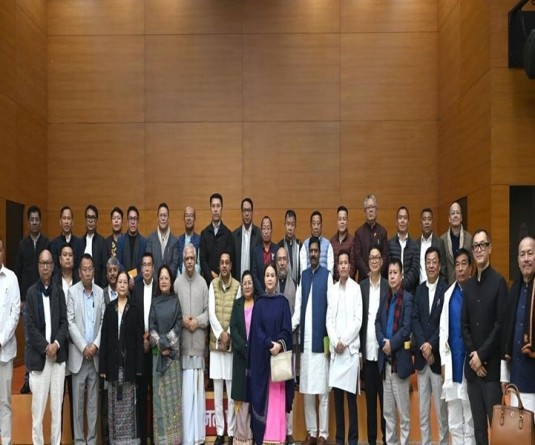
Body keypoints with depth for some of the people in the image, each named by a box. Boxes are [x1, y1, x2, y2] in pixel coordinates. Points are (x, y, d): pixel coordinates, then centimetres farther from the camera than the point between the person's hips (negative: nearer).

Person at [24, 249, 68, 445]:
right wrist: (45, 347, -10)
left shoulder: (59, 291, 9)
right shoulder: (31, 292, 0)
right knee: (38, 407, -2)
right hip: (38, 356, -3)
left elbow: (64, 323, 6)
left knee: (57, 406, 7)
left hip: (58, 356, 3)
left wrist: (56, 344, -9)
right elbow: (30, 326, -5)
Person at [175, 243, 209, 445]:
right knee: (185, 388, 0)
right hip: (183, 341, -1)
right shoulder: (177, 283, 2)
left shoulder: (203, 282, 5)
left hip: (199, 341, 1)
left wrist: (198, 321, -12)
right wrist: (182, 320, -15)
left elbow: (208, 311, 4)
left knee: (198, 388, 6)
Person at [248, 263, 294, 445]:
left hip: (279, 355, -1)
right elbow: (256, 329, -1)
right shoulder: (259, 303, 7)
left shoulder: (283, 302, 5)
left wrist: (279, 344, -18)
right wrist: (269, 344, -16)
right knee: (262, 395, 1)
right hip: (261, 356, 1)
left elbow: (287, 329, -1)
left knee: (278, 395, -1)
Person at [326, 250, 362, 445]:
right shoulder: (333, 289, 11)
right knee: (337, 396, 7)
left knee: (351, 397, -2)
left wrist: (344, 342, -8)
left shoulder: (356, 288, -2)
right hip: (335, 349, 4)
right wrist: (335, 342, -4)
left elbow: (358, 320, -6)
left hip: (351, 349, -4)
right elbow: (329, 319, 8)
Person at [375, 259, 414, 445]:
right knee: (387, 410, 13)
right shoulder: (385, 298, 14)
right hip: (385, 360, 6)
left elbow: (407, 328, -14)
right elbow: (377, 323, 9)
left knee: (403, 410, 2)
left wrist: (392, 344, -14)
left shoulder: (408, 298, -6)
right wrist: (383, 342, -8)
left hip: (400, 359, -6)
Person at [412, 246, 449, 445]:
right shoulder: (419, 290, 11)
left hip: (438, 357, -5)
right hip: (421, 356, 5)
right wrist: (422, 345, -10)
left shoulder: (446, 289, -6)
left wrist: (431, 345, -15)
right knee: (423, 411, 11)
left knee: (441, 409, 1)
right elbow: (415, 319, 3)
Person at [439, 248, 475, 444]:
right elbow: (443, 329, 11)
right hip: (451, 363, 5)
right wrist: (443, 360, 6)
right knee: (454, 422, 12)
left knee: (470, 422, 4)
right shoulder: (448, 294, 10)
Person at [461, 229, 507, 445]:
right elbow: (464, 325, 11)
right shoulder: (468, 285, 13)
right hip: (472, 365, 5)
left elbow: (501, 325, -11)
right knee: (478, 423, 10)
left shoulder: (499, 282, -5)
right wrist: (472, 354, -2)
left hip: (492, 365, -5)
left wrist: (482, 355, -11)